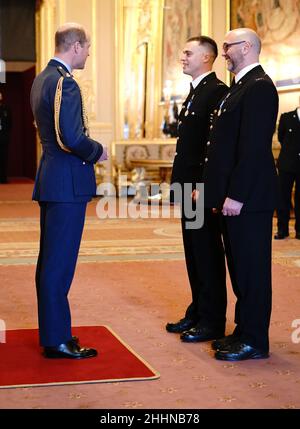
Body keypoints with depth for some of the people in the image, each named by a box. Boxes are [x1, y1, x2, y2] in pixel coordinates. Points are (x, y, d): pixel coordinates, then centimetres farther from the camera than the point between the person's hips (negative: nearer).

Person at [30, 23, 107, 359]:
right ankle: (56, 340, 2)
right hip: (67, 182, -10)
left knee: (50, 260, 15)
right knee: (60, 262, -5)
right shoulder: (64, 82, -16)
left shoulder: (42, 79, 14)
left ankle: (51, 329, 26)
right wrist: (97, 151, -7)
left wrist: (89, 149, 14)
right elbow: (72, 138, -25)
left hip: (51, 178, 10)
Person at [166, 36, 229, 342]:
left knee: (208, 253, -2)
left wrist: (202, 187, -22)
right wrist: (180, 181, 15)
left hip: (202, 187, -10)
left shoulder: (216, 91, -13)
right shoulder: (195, 91, 17)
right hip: (188, 185, 10)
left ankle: (212, 321, 6)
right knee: (194, 252, 15)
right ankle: (198, 312, 24)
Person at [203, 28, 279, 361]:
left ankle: (254, 341, 6)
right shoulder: (240, 87, 18)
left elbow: (254, 146, -21)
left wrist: (236, 195, -22)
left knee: (251, 268, -3)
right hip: (233, 196, 10)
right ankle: (245, 331, 24)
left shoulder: (258, 87, -13)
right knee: (240, 268, 15)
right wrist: (217, 191, 15)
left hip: (247, 197, -10)